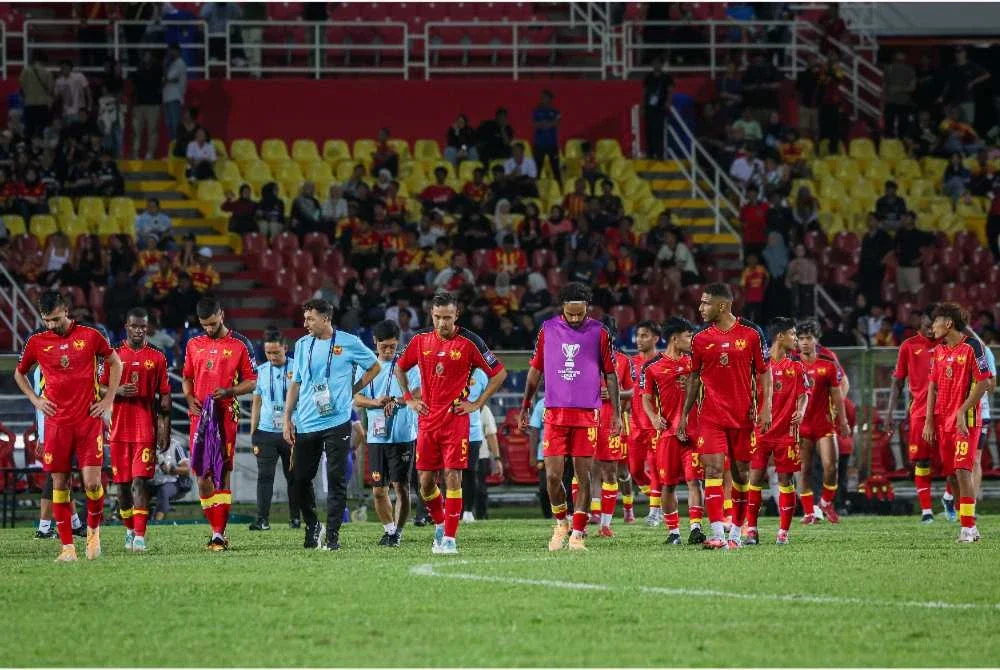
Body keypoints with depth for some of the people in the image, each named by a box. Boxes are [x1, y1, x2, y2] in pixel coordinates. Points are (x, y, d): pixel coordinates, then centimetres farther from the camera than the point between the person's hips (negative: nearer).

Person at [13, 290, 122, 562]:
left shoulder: (90, 335, 0)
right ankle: (67, 546, 4)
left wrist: (108, 399, 5)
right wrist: (36, 399, 6)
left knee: (92, 482, -9)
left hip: (89, 420, -2)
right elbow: (19, 373, 20)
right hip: (56, 422, 2)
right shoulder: (37, 342, 4)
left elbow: (115, 363, 13)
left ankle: (93, 530, 18)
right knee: (59, 484, -1)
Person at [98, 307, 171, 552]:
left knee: (141, 479, -11)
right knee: (122, 481, 7)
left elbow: (164, 395, 6)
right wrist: (118, 391, -12)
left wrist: (165, 428, 0)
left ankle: (140, 536, -16)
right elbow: (100, 389, 9)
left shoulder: (157, 357, 6)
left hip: (146, 428, -2)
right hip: (120, 427, 2)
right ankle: (130, 529, 23)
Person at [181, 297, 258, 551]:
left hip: (226, 416, -4)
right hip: (199, 415, 4)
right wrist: (190, 398, 2)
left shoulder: (240, 344, 1)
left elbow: (252, 382, 3)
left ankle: (219, 534, -6)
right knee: (201, 473, 3)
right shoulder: (193, 345, 14)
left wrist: (228, 392, -14)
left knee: (221, 473, -7)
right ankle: (216, 528, 14)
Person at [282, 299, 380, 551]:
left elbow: (374, 367, 12)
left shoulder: (348, 343, -1)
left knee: (336, 480, -5)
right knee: (300, 479, 4)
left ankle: (332, 535, -1)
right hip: (305, 424, 4)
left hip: (336, 423, -4)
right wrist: (287, 419, 8)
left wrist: (353, 390, 5)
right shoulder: (302, 345, 10)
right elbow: (295, 384, 14)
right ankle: (312, 526, 24)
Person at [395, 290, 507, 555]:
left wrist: (477, 404, -3)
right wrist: (408, 398, 12)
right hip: (427, 420, 4)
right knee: (426, 481, 4)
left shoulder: (469, 342, -5)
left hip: (456, 419, -4)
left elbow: (499, 373, 0)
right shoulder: (421, 341, 6)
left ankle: (449, 539, -7)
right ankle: (440, 525, 27)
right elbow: (400, 368, 24)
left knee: (452, 477, -9)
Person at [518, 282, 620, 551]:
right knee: (553, 475, -4)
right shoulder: (548, 329, 5)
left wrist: (616, 413, 2)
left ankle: (577, 534, 5)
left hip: (587, 414, -1)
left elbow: (610, 375, 5)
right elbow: (535, 370, 15)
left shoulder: (599, 332, 0)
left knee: (583, 475, -1)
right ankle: (561, 523, 20)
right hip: (555, 413, 1)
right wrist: (525, 406, 15)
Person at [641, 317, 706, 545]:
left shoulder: (693, 362, 10)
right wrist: (654, 418, -11)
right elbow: (646, 398, 6)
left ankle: (695, 527, -14)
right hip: (667, 430, -1)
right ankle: (672, 530, 13)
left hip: (694, 430, 1)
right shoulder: (652, 367, 2)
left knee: (694, 480, -9)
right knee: (668, 483, 3)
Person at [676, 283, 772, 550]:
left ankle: (736, 532, 19)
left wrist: (766, 407, -6)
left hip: (744, 415, 0)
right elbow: (694, 378, 13)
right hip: (711, 416, 0)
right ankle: (717, 534, -17)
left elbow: (764, 372, 4)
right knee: (713, 469, -12)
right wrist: (684, 415, 11)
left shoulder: (751, 333, -1)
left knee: (741, 473, 7)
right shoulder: (700, 339, 4)